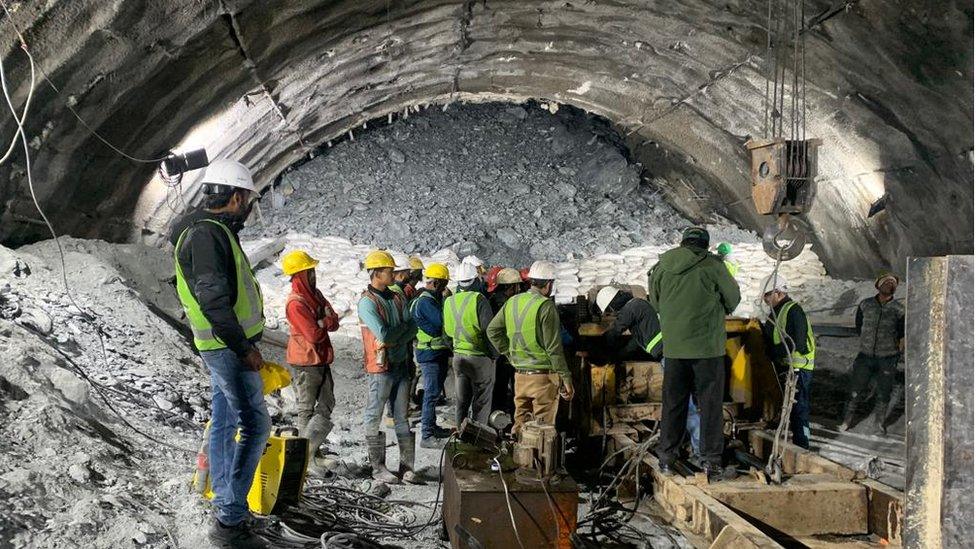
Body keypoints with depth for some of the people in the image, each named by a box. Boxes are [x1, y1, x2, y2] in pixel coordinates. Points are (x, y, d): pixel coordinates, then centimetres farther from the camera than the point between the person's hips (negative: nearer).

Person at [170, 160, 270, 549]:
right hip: (229, 346, -10)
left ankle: (225, 505, 27)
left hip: (225, 346, 10)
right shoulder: (207, 233, -18)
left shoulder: (213, 232, 15)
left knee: (224, 422, 15)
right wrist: (244, 348, -20)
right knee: (255, 425, -9)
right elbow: (213, 298, -25)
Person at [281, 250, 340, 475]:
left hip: (321, 359, 8)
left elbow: (334, 322, 4)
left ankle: (308, 448, 20)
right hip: (306, 362, -8)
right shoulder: (296, 303, -19)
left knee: (327, 404, 11)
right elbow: (314, 334, -23)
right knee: (307, 409, 2)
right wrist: (325, 323, -5)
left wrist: (320, 323, -16)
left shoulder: (315, 294, 10)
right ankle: (307, 456, 12)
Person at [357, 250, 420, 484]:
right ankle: (378, 467, 12)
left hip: (401, 364, 7)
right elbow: (383, 335, -21)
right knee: (374, 418, 3)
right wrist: (403, 327, -4)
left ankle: (407, 466, 17)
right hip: (380, 367, -7)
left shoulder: (398, 298, 10)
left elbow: (412, 329, 2)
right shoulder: (367, 302, -11)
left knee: (402, 417, 10)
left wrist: (392, 341, -13)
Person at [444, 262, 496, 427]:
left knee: (462, 399, 15)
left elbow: (447, 333, 12)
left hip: (458, 357, 5)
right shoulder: (479, 299, -15)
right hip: (480, 357, -5)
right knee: (481, 401, 5)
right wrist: (494, 354, -4)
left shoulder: (449, 301, 4)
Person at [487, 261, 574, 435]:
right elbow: (553, 347, -15)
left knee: (520, 423, 15)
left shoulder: (512, 302, 6)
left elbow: (492, 330, 12)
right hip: (543, 376, -6)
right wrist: (566, 378, -9)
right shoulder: (546, 306, -13)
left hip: (520, 375, 6)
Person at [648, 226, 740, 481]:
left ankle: (667, 456, 20)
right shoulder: (712, 265, -8)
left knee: (673, 402, 13)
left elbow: (655, 302, 14)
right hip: (707, 345, -3)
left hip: (673, 347, 3)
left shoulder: (662, 266, 3)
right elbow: (733, 298, 4)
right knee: (710, 404, 6)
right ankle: (711, 460, 7)